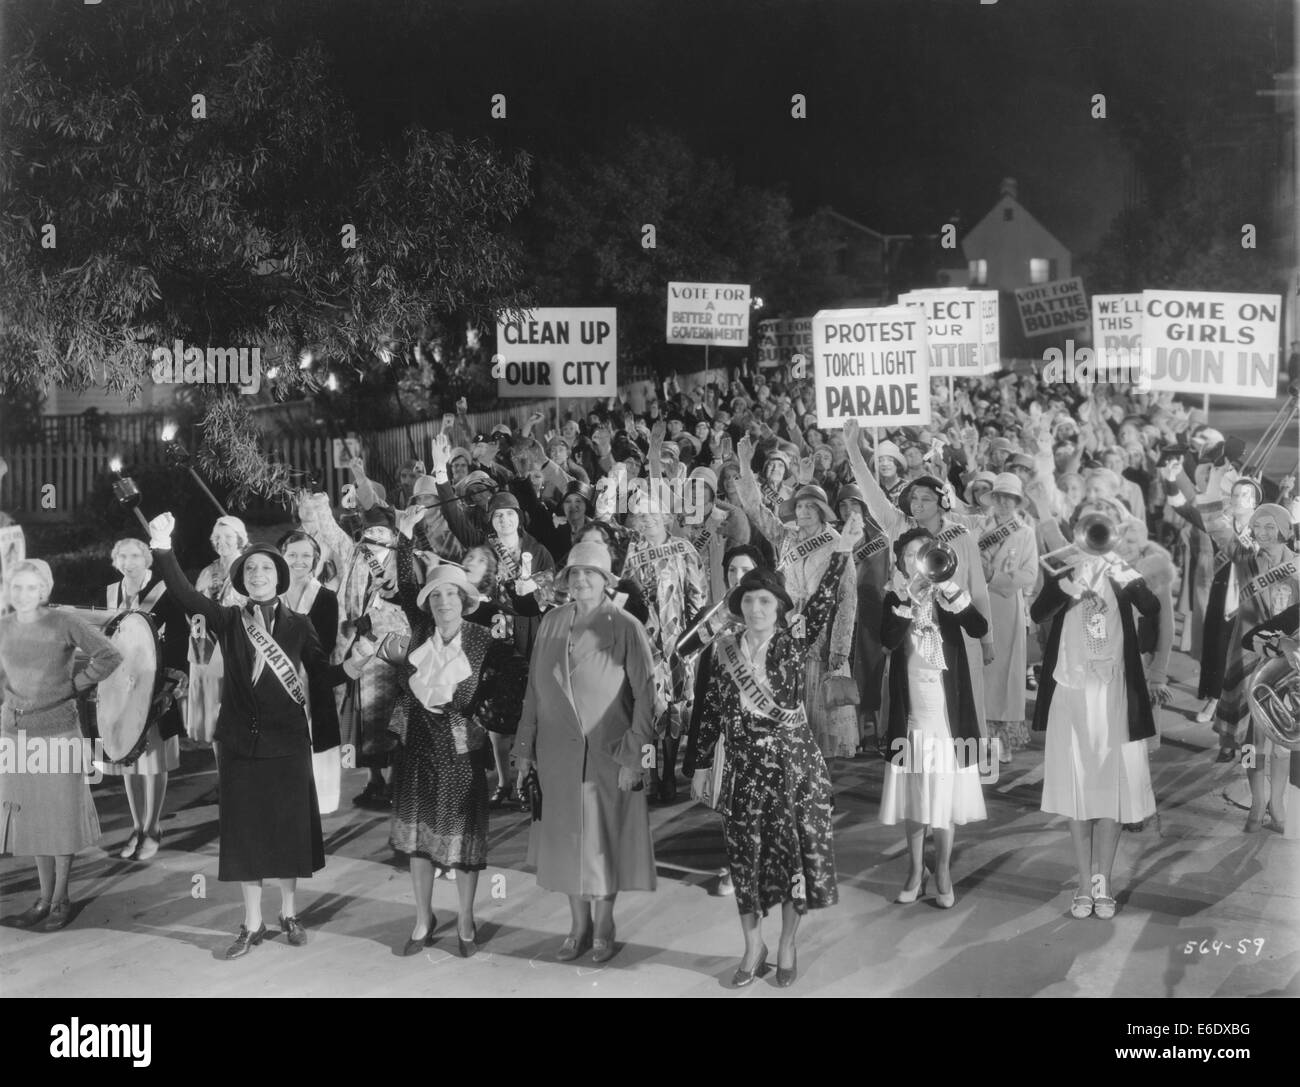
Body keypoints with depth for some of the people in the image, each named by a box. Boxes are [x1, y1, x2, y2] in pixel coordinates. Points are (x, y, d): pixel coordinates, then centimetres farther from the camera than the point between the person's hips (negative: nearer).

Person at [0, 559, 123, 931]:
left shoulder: (64, 624, -10)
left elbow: (110, 655, -7)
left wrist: (74, 685, -7)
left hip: (59, 731, -4)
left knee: (60, 813, 3)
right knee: (31, 815, 10)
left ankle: (61, 900, 13)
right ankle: (45, 897, 21)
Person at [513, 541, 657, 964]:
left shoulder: (625, 627, -8)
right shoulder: (551, 623, 5)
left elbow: (645, 694, -9)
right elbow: (534, 688, 9)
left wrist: (633, 755, -14)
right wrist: (524, 750, 7)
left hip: (608, 755, -4)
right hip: (558, 755, 4)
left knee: (604, 840, 5)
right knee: (567, 840, 10)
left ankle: (603, 927, 21)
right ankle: (579, 926, 24)